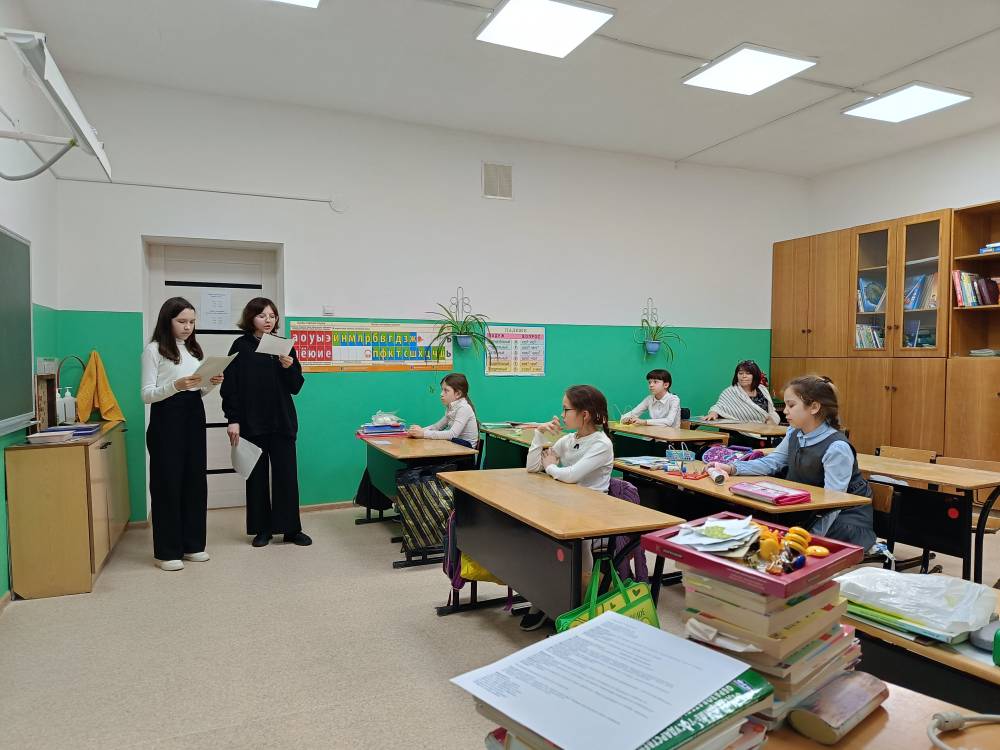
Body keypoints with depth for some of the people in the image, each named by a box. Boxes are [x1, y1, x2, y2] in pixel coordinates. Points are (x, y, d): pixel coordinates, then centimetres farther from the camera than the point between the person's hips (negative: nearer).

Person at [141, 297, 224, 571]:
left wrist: (211, 384, -3)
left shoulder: (194, 349, 13)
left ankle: (192, 544, 20)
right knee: (168, 482, -1)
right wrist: (176, 386, -24)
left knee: (195, 480, 8)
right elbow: (147, 395, -9)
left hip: (194, 415, 6)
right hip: (167, 417, -6)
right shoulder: (154, 350, -5)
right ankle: (168, 551, 9)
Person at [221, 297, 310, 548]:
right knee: (257, 476, 8)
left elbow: (296, 387, 5)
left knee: (287, 474, 4)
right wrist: (233, 419, -10)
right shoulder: (241, 346, -1)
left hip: (282, 422, 2)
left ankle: (291, 528, 14)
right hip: (252, 422, -2)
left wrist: (289, 367, -13)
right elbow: (231, 386, -4)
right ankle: (262, 529, 19)